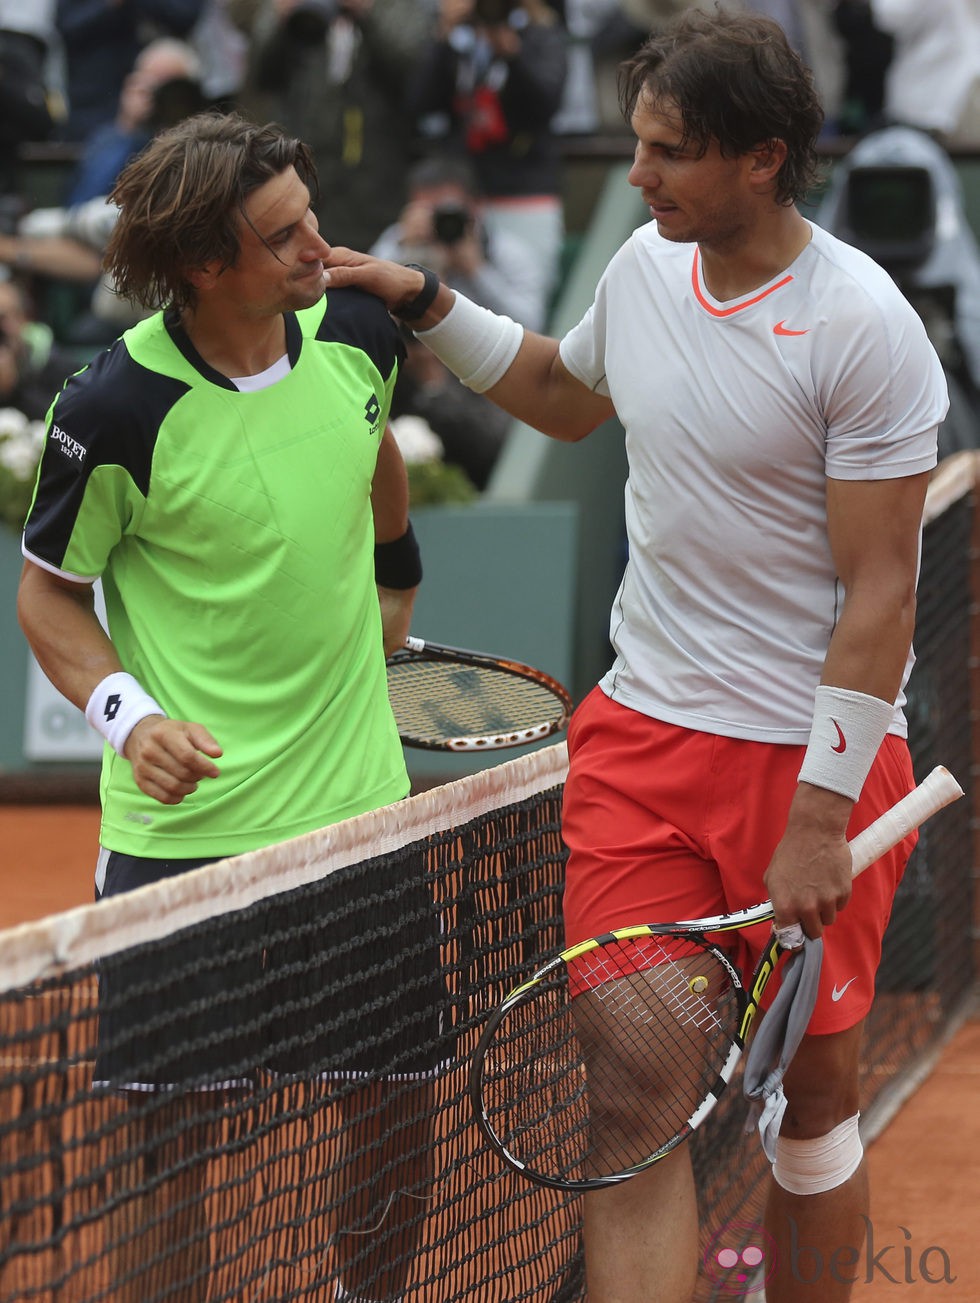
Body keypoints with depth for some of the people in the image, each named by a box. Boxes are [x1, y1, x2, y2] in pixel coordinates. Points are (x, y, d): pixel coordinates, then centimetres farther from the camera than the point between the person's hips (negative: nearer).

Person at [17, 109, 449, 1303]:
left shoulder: (357, 334, -3)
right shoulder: (115, 413, -17)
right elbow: (50, 592, -4)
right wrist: (129, 712, -20)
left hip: (363, 804, 5)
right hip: (184, 832, -5)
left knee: (399, 1108, 11)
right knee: (169, 1138, 1)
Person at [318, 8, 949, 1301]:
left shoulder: (864, 330, -16)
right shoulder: (647, 264, 3)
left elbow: (880, 590, -16)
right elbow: (568, 396, 28)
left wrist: (818, 819, -17)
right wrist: (429, 305, 17)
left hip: (812, 750, -5)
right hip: (642, 732, 5)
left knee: (816, 1086, 8)